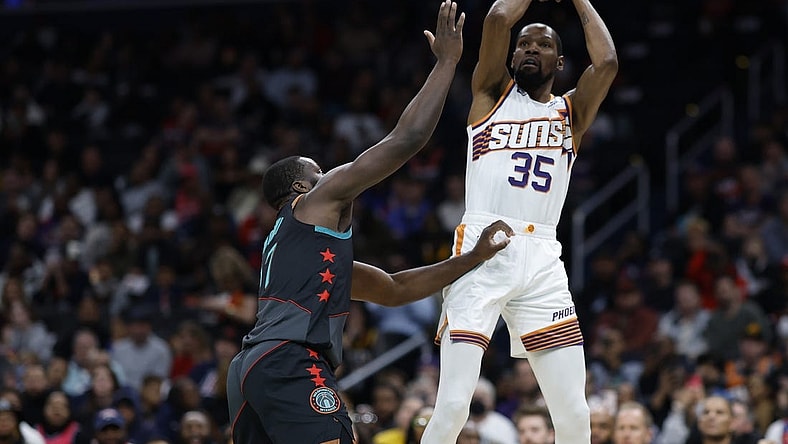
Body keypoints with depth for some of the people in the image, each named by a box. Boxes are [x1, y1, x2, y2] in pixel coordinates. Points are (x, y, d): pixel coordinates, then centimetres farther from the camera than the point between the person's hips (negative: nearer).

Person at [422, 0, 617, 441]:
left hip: (542, 260, 3)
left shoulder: (571, 112, 19)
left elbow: (607, 62, 1)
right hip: (482, 251, -3)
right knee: (453, 405, -14)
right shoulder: (492, 93, 15)